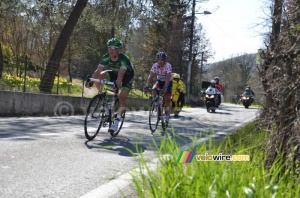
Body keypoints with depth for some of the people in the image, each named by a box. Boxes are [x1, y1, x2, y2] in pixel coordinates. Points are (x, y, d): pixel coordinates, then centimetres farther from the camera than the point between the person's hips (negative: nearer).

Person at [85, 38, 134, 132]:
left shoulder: (123, 59, -35)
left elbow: (121, 74, -48)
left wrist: (117, 84, -65)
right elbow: (98, 70, -27)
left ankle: (116, 122, -15)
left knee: (122, 99, -16)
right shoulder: (106, 57, -21)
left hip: (127, 76, -5)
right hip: (115, 73, 5)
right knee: (99, 76, -21)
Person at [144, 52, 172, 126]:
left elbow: (168, 78, -38)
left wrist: (165, 87, -52)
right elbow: (151, 76, -25)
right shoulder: (155, 66, -20)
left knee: (167, 100, -6)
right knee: (154, 90, -29)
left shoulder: (168, 66, -29)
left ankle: (166, 119, -2)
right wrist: (147, 85, -40)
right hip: (159, 81, 3)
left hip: (168, 82, -3)